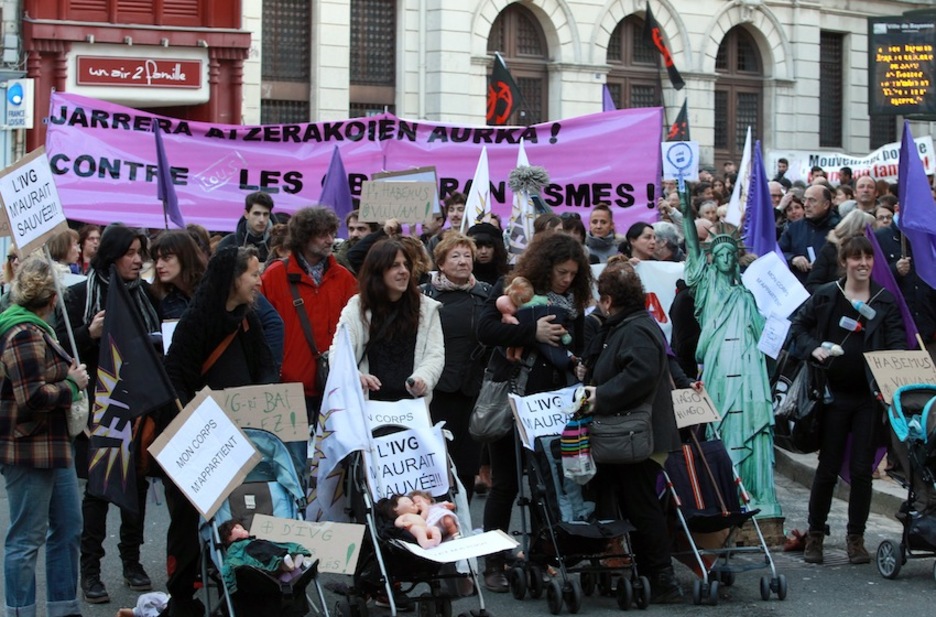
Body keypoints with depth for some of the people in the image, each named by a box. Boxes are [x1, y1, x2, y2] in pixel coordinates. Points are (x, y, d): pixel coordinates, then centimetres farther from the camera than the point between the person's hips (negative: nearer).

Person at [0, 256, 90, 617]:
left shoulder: (34, 329, 15)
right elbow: (33, 397, -24)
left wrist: (72, 378, 14)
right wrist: (73, 383, -12)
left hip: (53, 445, 11)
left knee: (68, 528, 15)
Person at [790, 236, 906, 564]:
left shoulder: (886, 301, 3)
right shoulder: (826, 296, 2)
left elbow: (897, 343, -1)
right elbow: (798, 326, 9)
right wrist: (813, 349, -10)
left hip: (870, 396, 1)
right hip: (835, 394, -1)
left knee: (862, 469, 4)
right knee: (828, 467, 4)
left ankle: (856, 537, 15)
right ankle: (815, 534, 17)